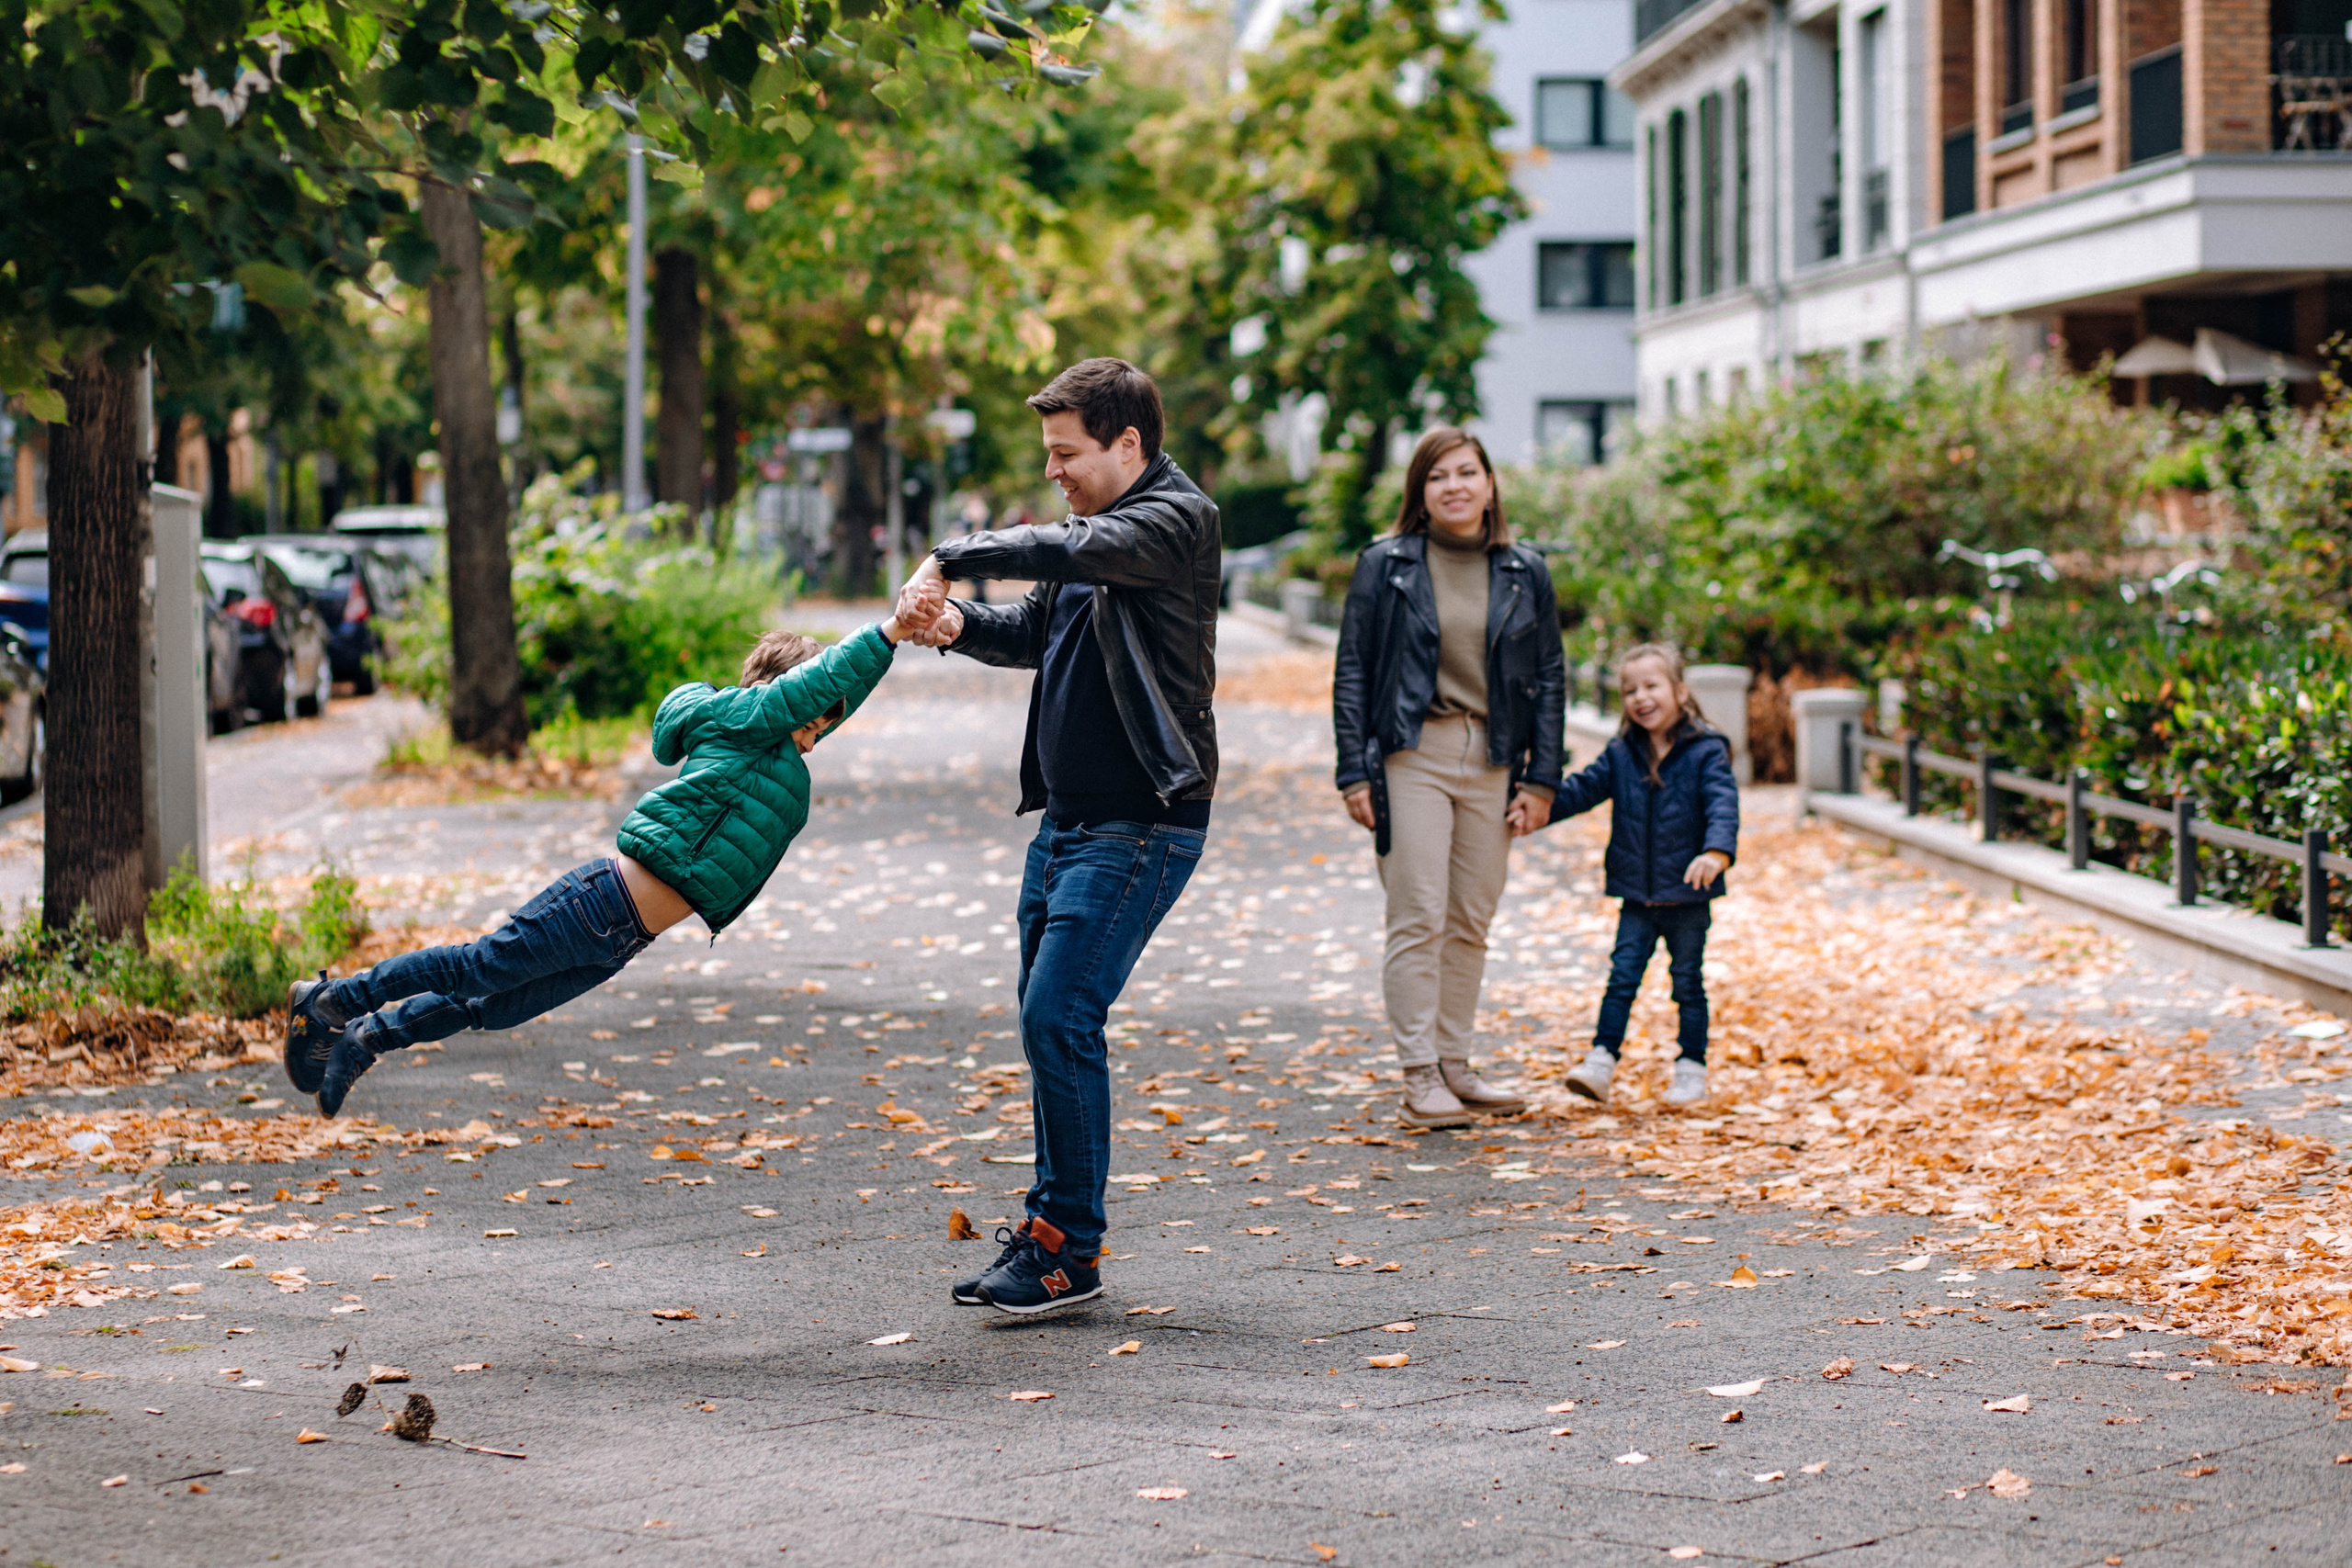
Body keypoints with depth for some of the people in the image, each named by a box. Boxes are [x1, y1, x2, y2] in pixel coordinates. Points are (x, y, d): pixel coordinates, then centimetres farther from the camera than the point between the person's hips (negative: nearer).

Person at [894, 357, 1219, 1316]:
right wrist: (957, 620, 3)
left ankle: (1070, 1250, -6)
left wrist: (949, 557, -19)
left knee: (1059, 1018, -13)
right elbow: (1034, 631, 24)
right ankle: (1052, 1229, 19)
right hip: (1068, 818, 9)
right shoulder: (1099, 531, 16)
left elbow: (1067, 552, -30)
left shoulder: (1176, 519, -12)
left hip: (1139, 825, -9)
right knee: (1049, 1023, 10)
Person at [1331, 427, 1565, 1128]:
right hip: (1412, 755, -3)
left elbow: (1549, 679, 10)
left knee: (1471, 921, 7)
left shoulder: (1525, 573, 9)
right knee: (1419, 918, -8)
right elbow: (1352, 671, 1)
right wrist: (1354, 772, -6)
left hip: (1494, 763, 3)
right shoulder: (1385, 566, 2)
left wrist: (1541, 779, 3)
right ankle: (1419, 1077, -6)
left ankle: (1455, 1064, 15)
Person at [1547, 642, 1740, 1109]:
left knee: (1688, 981, 7)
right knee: (1622, 977, 0)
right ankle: (1600, 1062, -1)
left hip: (1687, 896, -3)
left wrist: (1717, 851, -37)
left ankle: (1691, 1070, 16)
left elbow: (1723, 805, -19)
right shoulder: (1620, 755, 5)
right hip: (1636, 896, 3)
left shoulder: (1706, 752, -9)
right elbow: (1581, 790, 5)